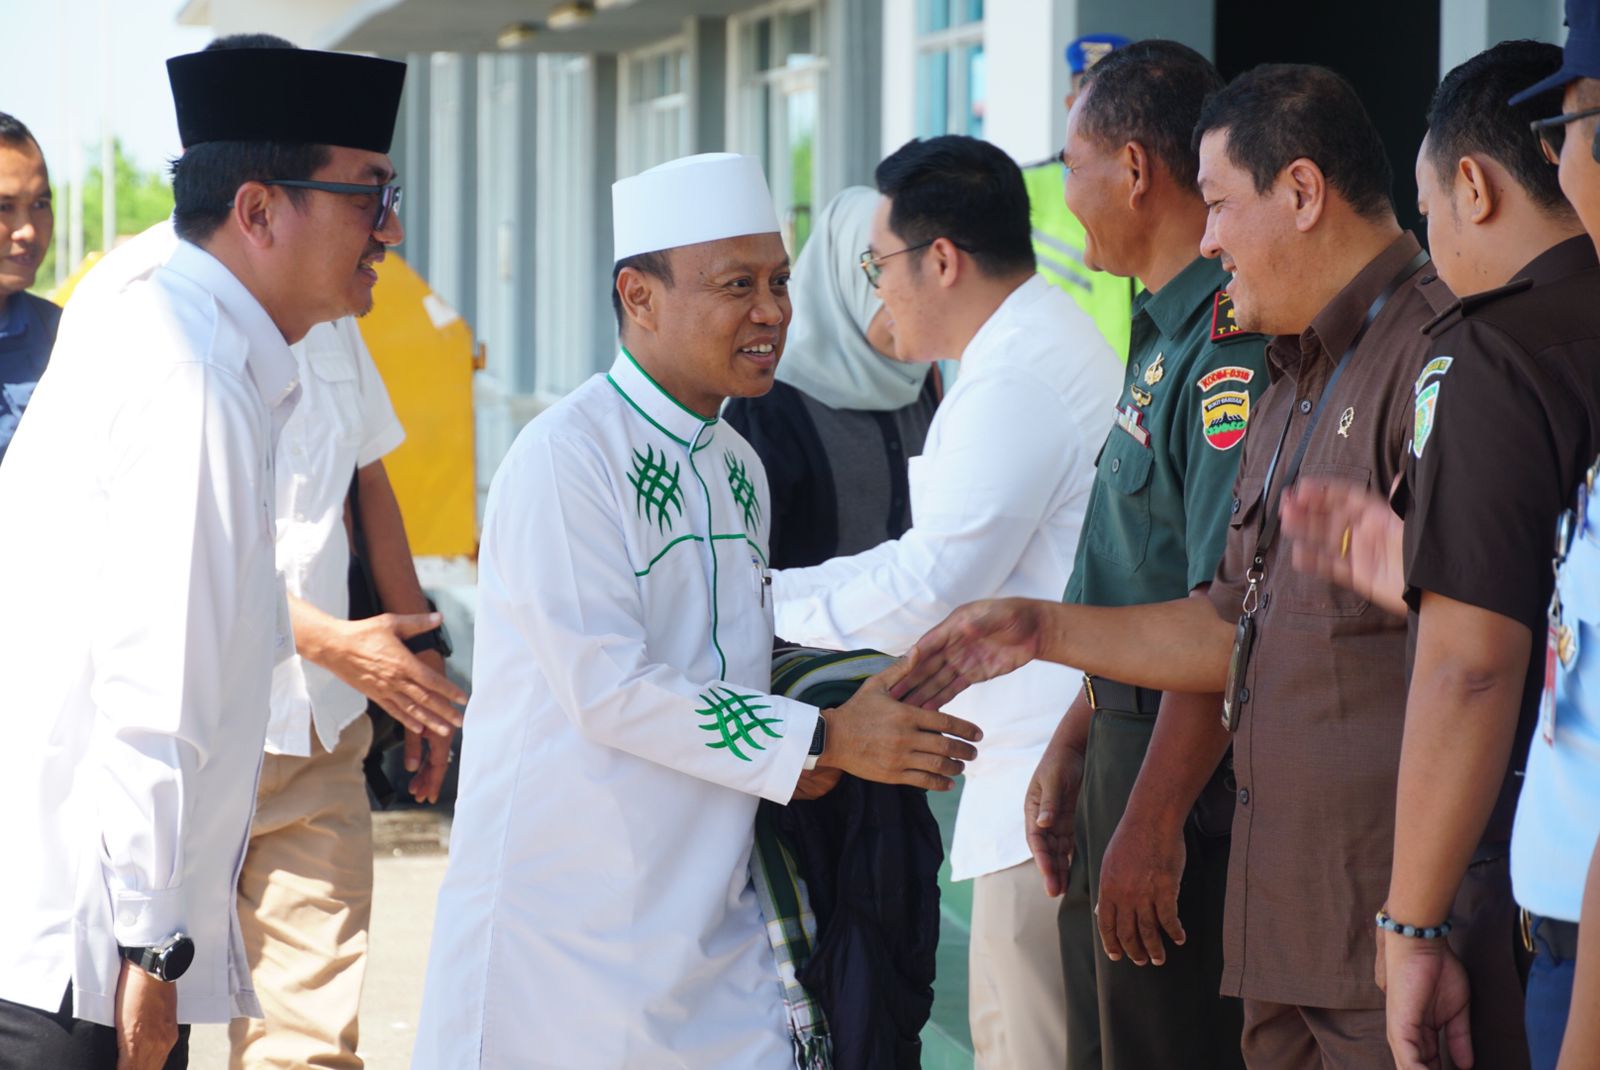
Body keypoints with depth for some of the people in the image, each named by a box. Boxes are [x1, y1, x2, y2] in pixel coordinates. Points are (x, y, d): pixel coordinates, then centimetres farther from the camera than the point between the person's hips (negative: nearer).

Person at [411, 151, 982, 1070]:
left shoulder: (737, 468, 13)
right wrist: (823, 740, -18)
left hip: (714, 919, 7)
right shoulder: (565, 458, -13)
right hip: (564, 919, -7)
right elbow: (606, 685, -20)